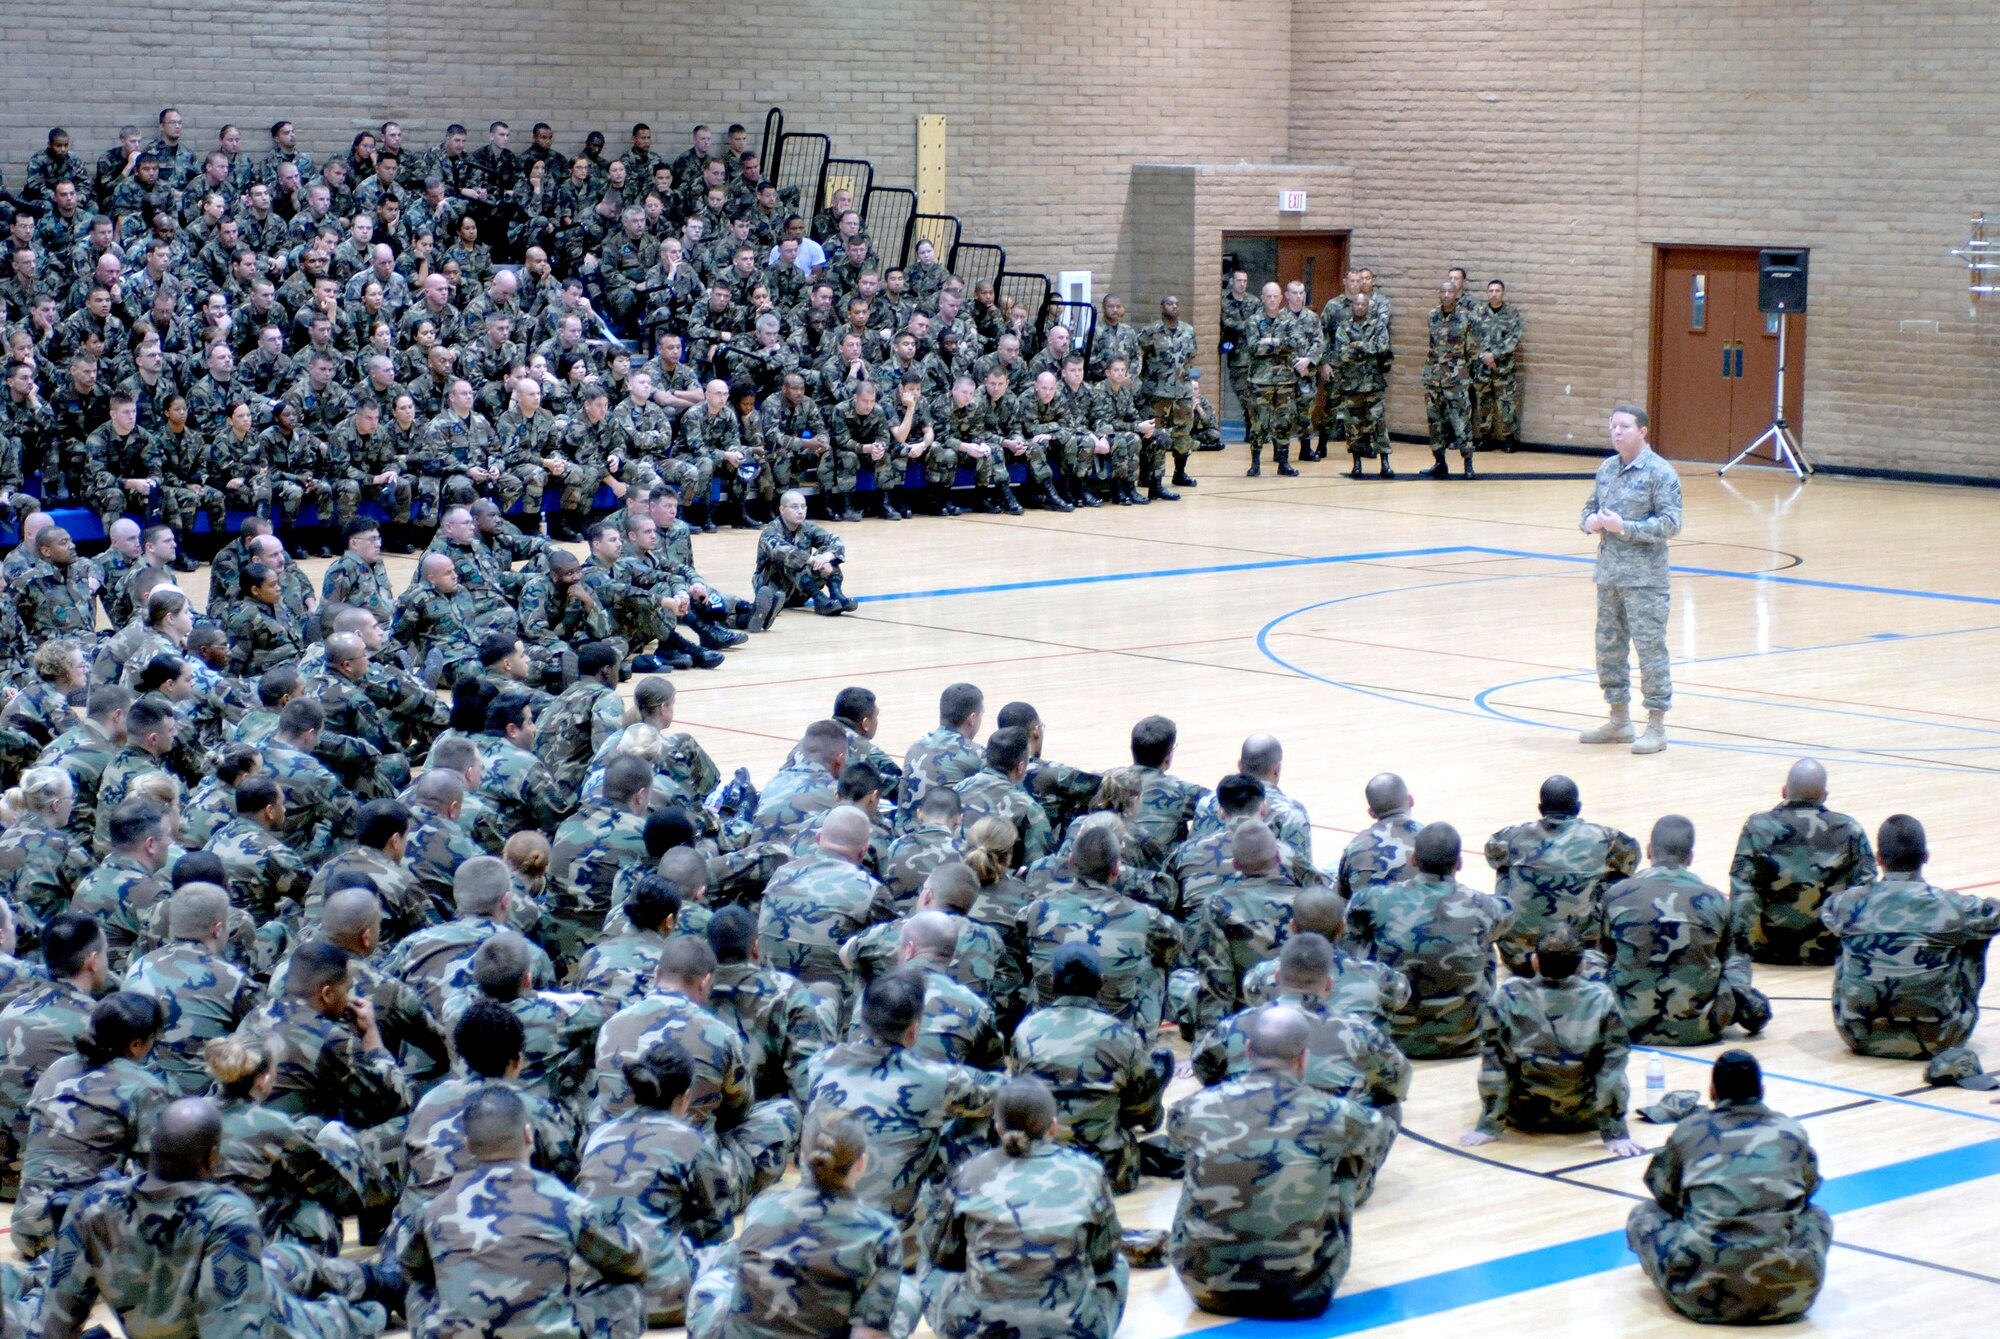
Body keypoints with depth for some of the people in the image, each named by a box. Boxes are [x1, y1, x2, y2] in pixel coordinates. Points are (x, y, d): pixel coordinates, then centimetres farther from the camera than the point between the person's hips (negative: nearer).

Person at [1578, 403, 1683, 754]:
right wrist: (1590, 521, -2)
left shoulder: (1659, 473, -9)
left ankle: (1656, 726, 1)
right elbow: (1590, 508, 22)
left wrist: (1623, 527, -20)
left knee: (1650, 648, -5)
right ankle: (1619, 721, 25)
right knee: (1609, 647, 13)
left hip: (1645, 579, -7)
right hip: (1608, 576, 7)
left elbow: (1671, 524, -14)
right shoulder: (1606, 469, 12)